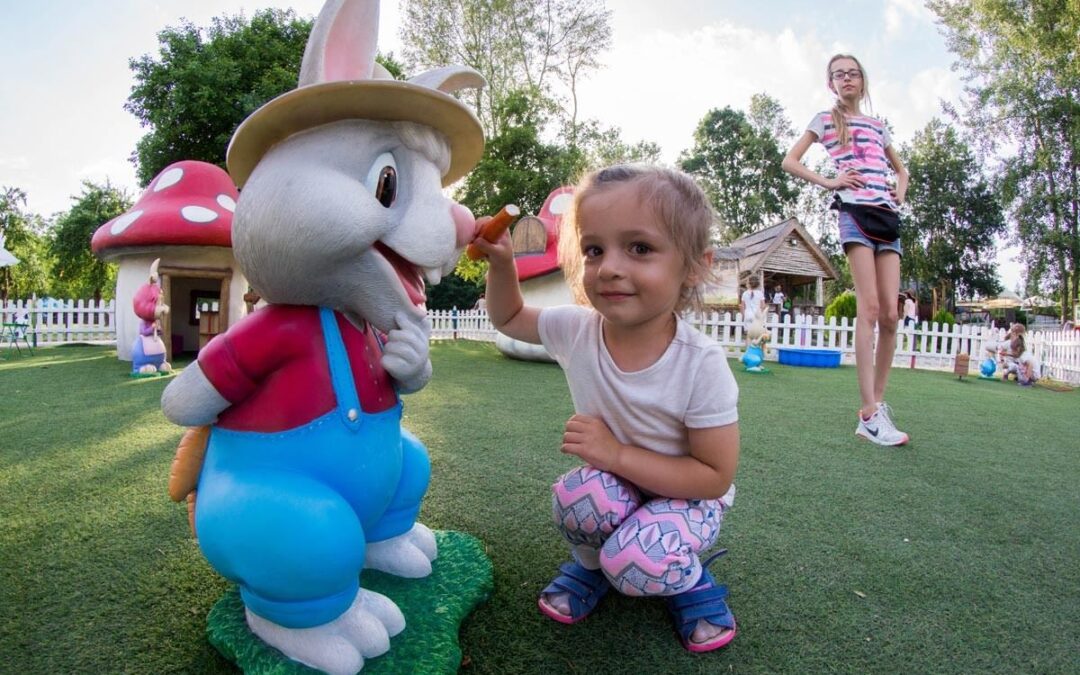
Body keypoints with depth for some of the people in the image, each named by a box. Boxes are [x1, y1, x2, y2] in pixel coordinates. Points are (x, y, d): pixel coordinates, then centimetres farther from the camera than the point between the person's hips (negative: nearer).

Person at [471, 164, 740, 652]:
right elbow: (508, 318, 3)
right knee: (577, 495, -31)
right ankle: (590, 563, 4)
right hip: (615, 483, 3)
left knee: (637, 563, -31)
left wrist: (616, 453, -29)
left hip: (686, 497, -3)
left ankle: (690, 580, 6)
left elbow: (716, 478, -22)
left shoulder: (701, 364, -29)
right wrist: (501, 263, -17)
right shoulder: (576, 330, -18)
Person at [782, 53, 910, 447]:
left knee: (890, 314, -5)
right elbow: (790, 161, 6)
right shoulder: (825, 120, 15)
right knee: (869, 307, -18)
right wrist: (829, 183, -4)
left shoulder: (879, 126, 27)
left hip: (887, 215, 5)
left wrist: (901, 191, 14)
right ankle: (870, 414, -20)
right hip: (854, 211, -5)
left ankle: (877, 402, 5)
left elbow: (900, 168, 36)